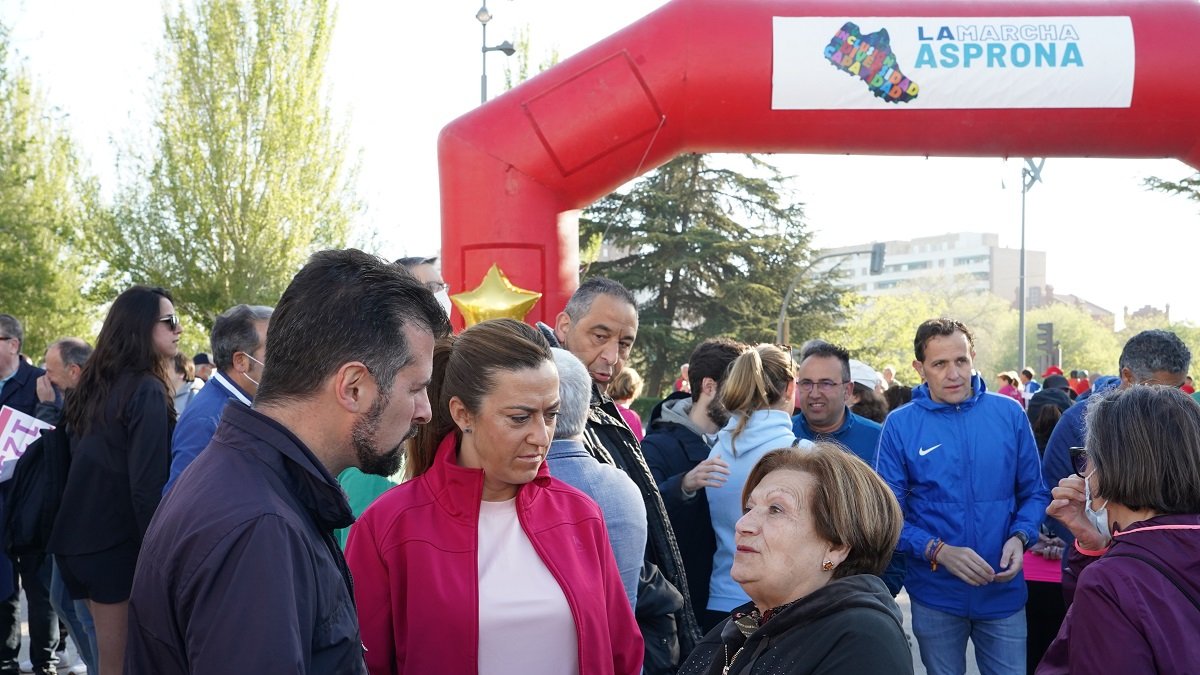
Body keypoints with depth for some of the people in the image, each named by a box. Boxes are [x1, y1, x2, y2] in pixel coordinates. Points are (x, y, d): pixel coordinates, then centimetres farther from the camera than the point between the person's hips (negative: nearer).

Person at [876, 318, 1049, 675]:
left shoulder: (1009, 414, -2)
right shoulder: (900, 425, -6)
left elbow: (1034, 492, 6)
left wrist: (1019, 537, -12)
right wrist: (938, 551, -20)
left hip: (1004, 590, 1)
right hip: (935, 595, 0)